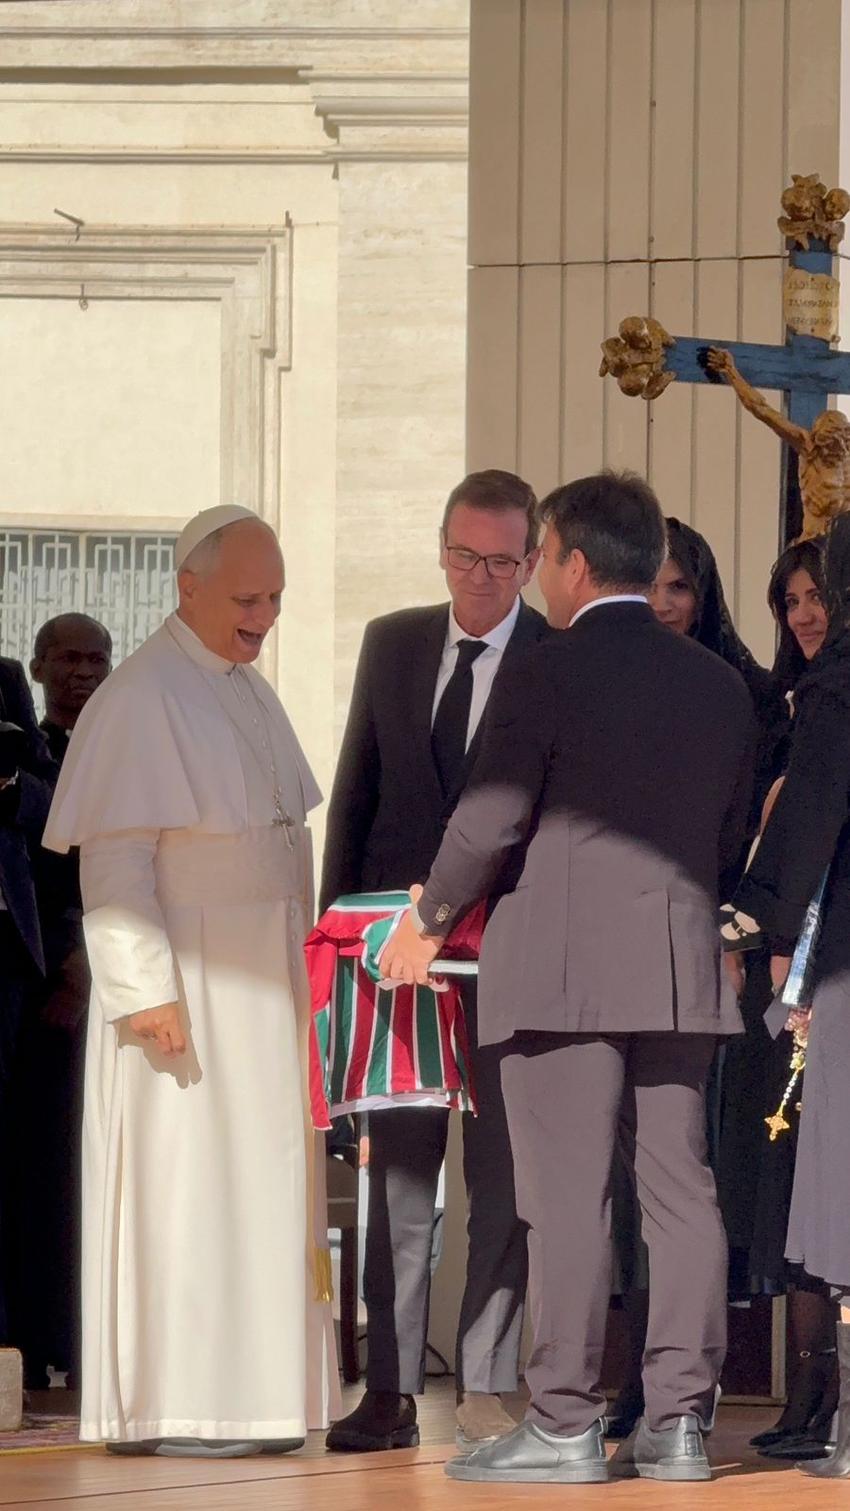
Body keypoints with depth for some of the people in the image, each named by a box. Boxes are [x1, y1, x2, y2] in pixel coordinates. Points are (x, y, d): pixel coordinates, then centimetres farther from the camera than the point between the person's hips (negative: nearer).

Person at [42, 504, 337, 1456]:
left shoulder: (249, 694, 14)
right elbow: (114, 859, -16)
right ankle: (165, 1409, -6)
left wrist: (301, 972, 15)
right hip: (184, 980, -8)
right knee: (180, 1183, -8)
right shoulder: (140, 699, -12)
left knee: (257, 1188, 8)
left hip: (261, 982, 8)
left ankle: (237, 1397, 12)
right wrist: (149, 987, -22)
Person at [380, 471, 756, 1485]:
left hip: (563, 964, -6)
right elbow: (731, 836, 16)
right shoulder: (718, 686, 11)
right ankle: (679, 1419, 6)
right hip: (682, 967, 6)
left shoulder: (546, 676, -7)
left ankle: (564, 1426, -4)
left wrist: (430, 922, 7)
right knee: (678, 1190, 6)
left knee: (569, 1200, -5)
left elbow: (488, 822, -9)